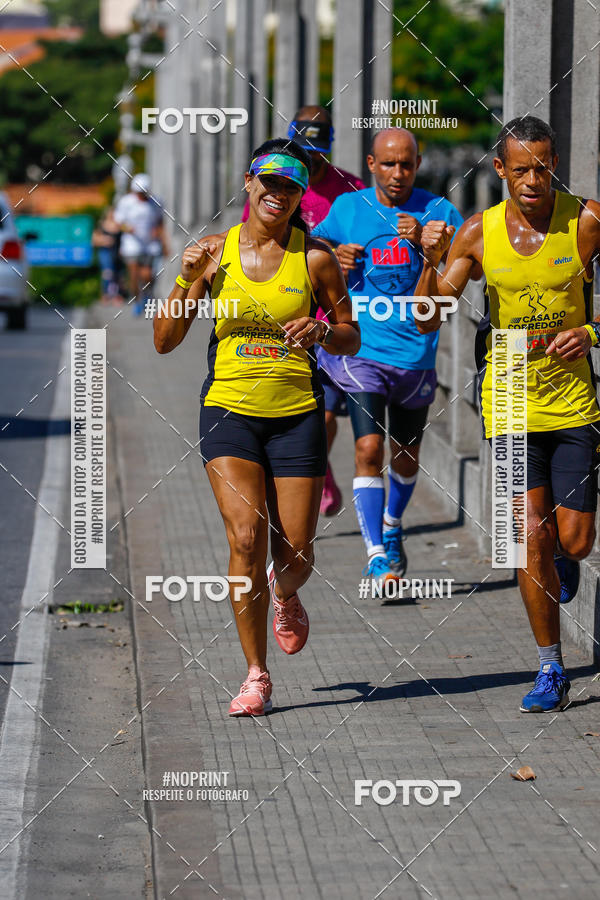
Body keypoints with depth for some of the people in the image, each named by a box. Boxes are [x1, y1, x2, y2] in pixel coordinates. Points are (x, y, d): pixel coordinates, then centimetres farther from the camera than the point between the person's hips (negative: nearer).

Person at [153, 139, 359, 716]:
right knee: (247, 536, -18)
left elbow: (352, 339, 9)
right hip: (229, 411, 0)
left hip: (297, 414, 0)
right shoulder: (216, 252, 2)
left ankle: (284, 596, 41)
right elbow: (164, 342, 3)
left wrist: (324, 331, -13)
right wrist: (186, 282, -12)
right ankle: (256, 676, -7)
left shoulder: (314, 257, 0)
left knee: (295, 555, 1)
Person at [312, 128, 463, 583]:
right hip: (359, 350, -1)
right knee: (369, 448, -16)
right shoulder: (346, 209, 2)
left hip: (416, 353, 1)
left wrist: (425, 241, -26)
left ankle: (392, 527, 44)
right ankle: (377, 555, -15)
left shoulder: (438, 211, -1)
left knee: (406, 454, 16)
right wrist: (333, 258, -4)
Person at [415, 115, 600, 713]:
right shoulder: (478, 233, -3)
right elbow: (428, 321, -3)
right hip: (510, 400, 0)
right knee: (532, 535, -6)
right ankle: (551, 670, 6)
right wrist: (430, 264, -20)